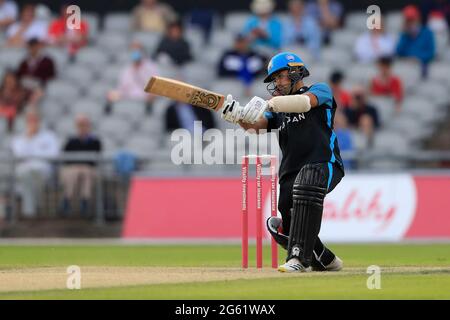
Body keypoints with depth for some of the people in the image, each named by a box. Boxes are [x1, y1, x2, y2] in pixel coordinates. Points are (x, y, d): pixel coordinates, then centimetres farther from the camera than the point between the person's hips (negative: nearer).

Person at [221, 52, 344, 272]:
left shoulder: (321, 90, 8)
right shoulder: (278, 111, 23)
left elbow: (304, 102, -16)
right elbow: (255, 124, 4)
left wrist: (269, 104, -26)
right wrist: (238, 115, -19)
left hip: (325, 165, -7)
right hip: (290, 172, 7)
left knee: (306, 183, -38)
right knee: (286, 228, 0)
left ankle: (299, 257, -42)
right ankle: (325, 261, 28)